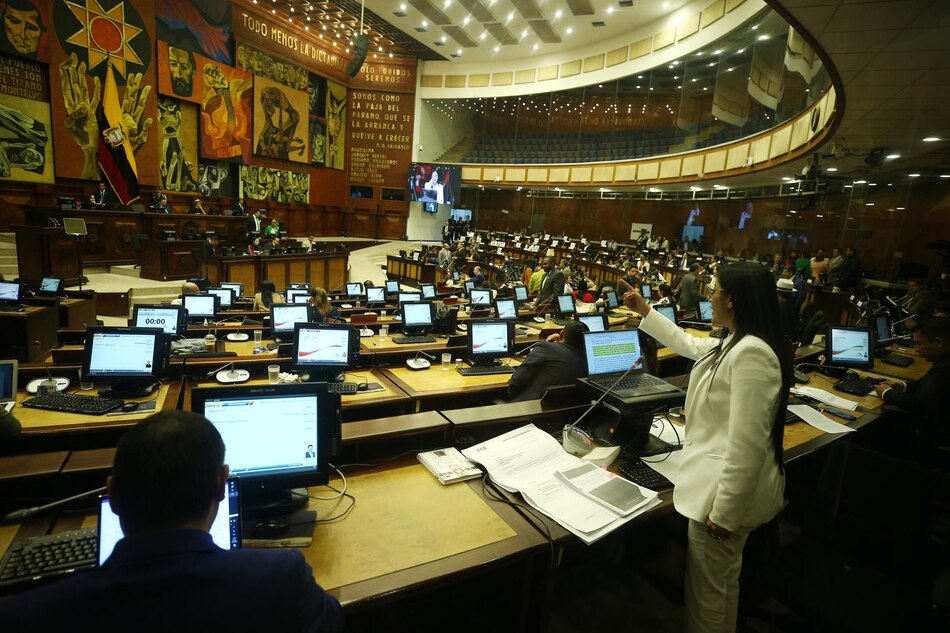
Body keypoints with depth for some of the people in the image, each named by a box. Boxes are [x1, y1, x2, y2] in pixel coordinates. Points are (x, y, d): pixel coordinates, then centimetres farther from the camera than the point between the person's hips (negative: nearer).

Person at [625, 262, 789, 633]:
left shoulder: (750, 354, -27)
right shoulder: (736, 344, 6)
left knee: (708, 589, 10)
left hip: (728, 491, -10)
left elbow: (747, 446, -29)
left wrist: (724, 511, -23)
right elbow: (689, 345, 26)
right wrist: (646, 313, 29)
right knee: (724, 581, 27)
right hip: (726, 484, 10)